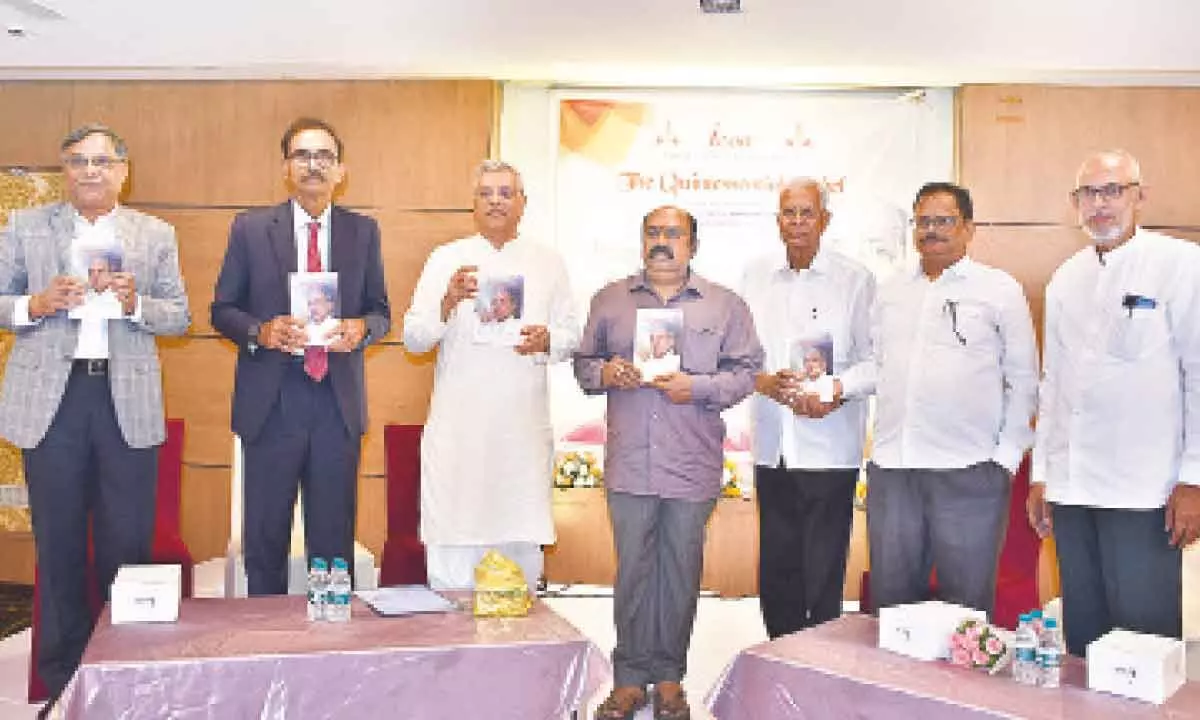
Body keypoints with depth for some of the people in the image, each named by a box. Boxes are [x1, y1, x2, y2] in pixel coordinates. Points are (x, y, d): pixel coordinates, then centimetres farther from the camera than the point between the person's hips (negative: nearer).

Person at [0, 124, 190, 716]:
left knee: (127, 544, 3)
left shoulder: (156, 235, 9)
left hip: (128, 402, 0)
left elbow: (180, 316, 6)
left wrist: (137, 303, -12)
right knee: (58, 544, 8)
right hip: (50, 399, 1)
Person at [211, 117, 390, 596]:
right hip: (270, 400, -1)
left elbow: (381, 311, 11)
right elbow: (222, 310, 6)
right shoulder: (250, 228, 4)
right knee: (264, 537, 8)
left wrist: (361, 329, -12)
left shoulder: (363, 231, 8)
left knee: (335, 538, 8)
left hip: (338, 400, 1)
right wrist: (260, 331, -15)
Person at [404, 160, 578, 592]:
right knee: (452, 545, -2)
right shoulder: (446, 259, 7)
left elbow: (571, 334, 11)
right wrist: (448, 303, -18)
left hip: (523, 429, 2)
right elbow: (413, 338, 1)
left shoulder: (548, 264, 12)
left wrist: (546, 341, -11)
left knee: (522, 544, 9)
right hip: (458, 429, -1)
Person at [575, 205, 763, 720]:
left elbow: (747, 370, 3)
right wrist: (604, 373, -7)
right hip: (630, 461, 1)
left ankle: (669, 677, 24)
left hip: (692, 464, -1)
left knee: (681, 571, 8)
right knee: (632, 569, 6)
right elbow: (583, 362, 14)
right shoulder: (610, 300, 10)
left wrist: (698, 387, -11)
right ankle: (629, 678, 20)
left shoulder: (725, 305, 6)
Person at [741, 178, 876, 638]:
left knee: (824, 572, 3)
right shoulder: (755, 276, 9)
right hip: (772, 446, 4)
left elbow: (877, 359, -2)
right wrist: (760, 380, -11)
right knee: (775, 570, 12)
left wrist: (837, 390, -17)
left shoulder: (855, 279, 0)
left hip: (829, 447, -3)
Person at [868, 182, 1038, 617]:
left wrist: (1006, 458, -5)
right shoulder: (890, 292, 15)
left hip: (969, 471, -4)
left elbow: (1023, 381, 2)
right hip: (891, 469, 4)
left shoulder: (1000, 289, 3)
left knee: (966, 603, 5)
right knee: (890, 595, 12)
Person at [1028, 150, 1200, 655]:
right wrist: (1041, 473, 15)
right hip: (1072, 490, 5)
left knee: (1144, 637, -1)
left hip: (1144, 492, -5)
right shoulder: (1065, 280, 14)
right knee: (1082, 638, 11)